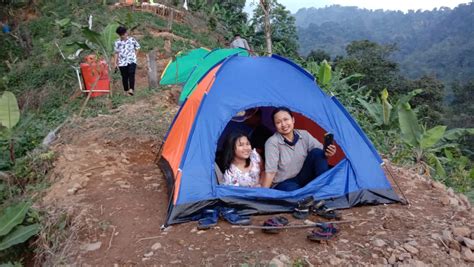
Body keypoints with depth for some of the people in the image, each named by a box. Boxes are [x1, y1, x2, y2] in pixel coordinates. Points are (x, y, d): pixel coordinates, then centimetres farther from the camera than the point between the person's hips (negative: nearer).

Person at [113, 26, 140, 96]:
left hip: (132, 61, -1)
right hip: (122, 62, 2)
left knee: (131, 75, -19)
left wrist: (134, 56, 4)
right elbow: (116, 53, 7)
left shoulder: (132, 40, 1)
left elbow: (137, 48, 14)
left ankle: (131, 89, -28)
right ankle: (126, 91, 15)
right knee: (124, 77, 4)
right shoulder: (117, 42, 3)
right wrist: (115, 63, 4)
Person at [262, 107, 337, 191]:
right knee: (292, 189, -40)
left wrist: (327, 154, -28)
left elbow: (322, 152, -4)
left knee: (317, 152, -16)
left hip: (302, 178, 5)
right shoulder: (272, 142, -18)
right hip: (283, 184, -5)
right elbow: (270, 172, -21)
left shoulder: (304, 135, -4)